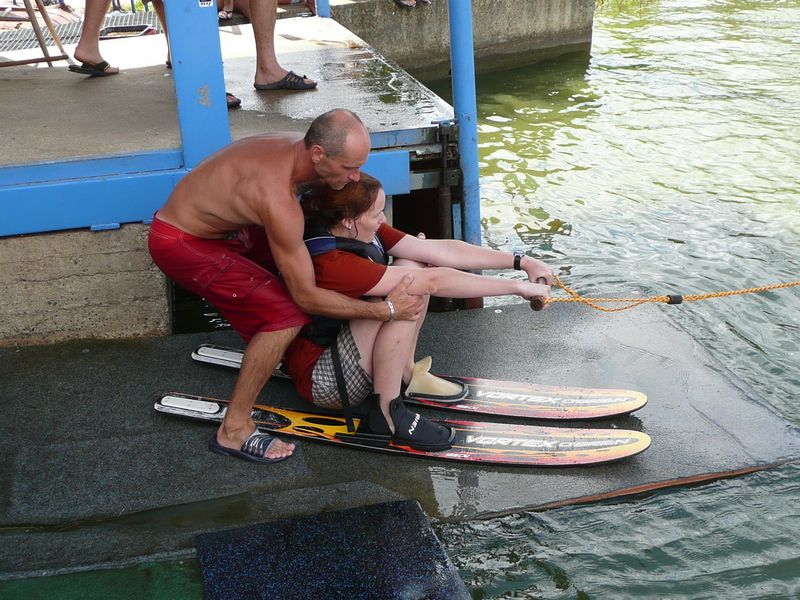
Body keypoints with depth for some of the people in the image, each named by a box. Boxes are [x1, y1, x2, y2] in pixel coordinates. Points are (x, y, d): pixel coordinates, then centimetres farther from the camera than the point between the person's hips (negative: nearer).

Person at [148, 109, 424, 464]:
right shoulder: (278, 199, -35)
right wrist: (387, 310, -22)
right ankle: (233, 431, -9)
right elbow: (306, 296, -27)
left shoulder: (297, 145, -11)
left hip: (211, 222, 10)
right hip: (178, 244, -10)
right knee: (286, 314, -19)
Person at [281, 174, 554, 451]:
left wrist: (521, 261, -11)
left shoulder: (360, 233, -5)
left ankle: (406, 375, 3)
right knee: (407, 293, -29)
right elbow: (434, 282, -32)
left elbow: (440, 250, -8)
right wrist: (519, 287, -27)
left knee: (415, 262, -3)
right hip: (321, 380, -9)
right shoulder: (332, 262, -32)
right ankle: (386, 412, -18)